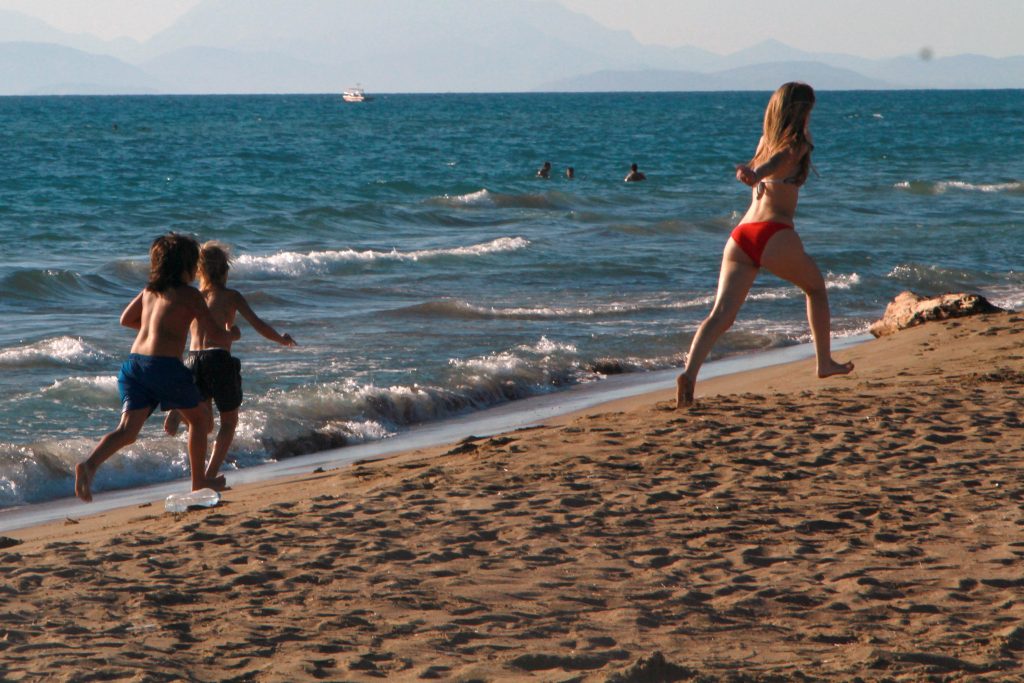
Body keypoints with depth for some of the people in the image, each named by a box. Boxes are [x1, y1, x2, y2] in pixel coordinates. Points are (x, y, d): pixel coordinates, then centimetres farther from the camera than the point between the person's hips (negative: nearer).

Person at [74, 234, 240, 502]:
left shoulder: (149, 290, 18)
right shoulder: (189, 294, 0)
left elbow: (126, 319, 31)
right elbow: (215, 336, 1)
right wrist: (232, 334, 24)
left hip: (134, 362, 5)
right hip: (164, 365, -5)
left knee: (128, 430, -3)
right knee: (198, 419, 19)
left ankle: (89, 464, -30)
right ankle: (199, 483, 25)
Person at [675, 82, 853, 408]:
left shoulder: (766, 141, 19)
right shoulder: (796, 145, 1)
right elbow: (776, 162, -21)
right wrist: (756, 174, -38)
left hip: (741, 235, 5)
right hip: (775, 235, -5)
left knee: (721, 315, -7)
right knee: (815, 287, 24)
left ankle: (689, 372, -29)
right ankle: (825, 362, 33)